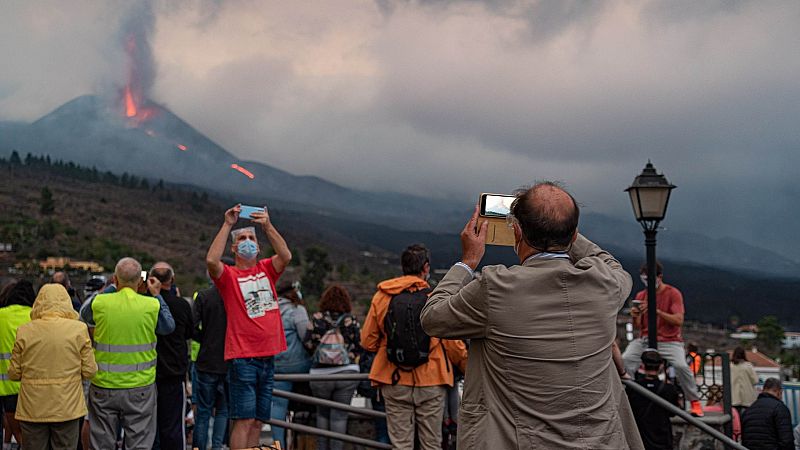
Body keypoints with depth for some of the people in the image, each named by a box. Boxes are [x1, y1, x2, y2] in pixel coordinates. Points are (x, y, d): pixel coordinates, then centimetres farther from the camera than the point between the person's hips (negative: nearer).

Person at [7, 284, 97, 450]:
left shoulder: (24, 331, -4)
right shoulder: (78, 329, -6)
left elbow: (14, 374, 1)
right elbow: (89, 371, -3)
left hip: (32, 410, 1)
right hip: (67, 409, 0)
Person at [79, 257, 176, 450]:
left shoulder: (100, 303, -9)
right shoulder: (152, 305, -11)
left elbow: (84, 315, 15)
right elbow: (169, 327, 9)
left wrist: (112, 288, 18)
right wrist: (157, 295, 16)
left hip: (104, 387, 1)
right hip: (141, 388, -1)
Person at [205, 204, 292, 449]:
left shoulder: (266, 270, 12)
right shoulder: (229, 275, 0)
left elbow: (286, 256, -7)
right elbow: (211, 260, -21)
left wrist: (268, 226, -16)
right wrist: (227, 225, -18)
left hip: (268, 355, 5)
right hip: (242, 356, -5)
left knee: (258, 421, 10)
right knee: (244, 419, -7)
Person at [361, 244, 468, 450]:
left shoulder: (382, 297, -1)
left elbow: (367, 341, 2)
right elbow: (452, 343, -4)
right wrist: (467, 366, 14)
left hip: (395, 381, 2)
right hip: (431, 382, -1)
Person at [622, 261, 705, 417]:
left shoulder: (673, 293, -2)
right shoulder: (641, 295, 11)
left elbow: (679, 320, -12)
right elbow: (637, 326, 12)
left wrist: (657, 311, -22)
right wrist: (635, 316, -11)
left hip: (669, 340, -4)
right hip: (645, 339, 4)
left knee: (681, 365, -28)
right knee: (625, 360, -23)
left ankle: (695, 402, -10)